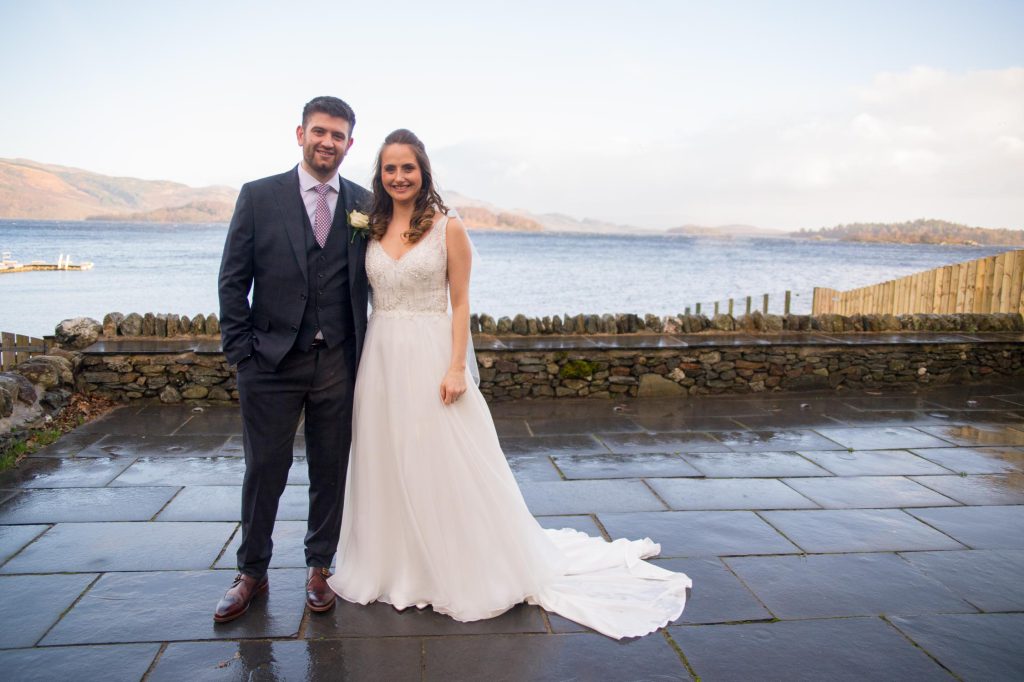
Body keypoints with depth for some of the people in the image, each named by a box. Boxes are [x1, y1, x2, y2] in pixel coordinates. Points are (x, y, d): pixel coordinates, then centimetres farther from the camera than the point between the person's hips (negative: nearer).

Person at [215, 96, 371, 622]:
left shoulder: (364, 204, 5)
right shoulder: (259, 196, 0)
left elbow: (374, 281, 6)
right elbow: (232, 280, 0)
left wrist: (368, 352, 0)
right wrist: (241, 351, -5)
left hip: (337, 363, 2)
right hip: (272, 362, -1)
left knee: (331, 471, 12)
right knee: (264, 471, 8)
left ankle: (319, 568, 30)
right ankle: (252, 574, 27)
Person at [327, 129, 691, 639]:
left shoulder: (447, 226, -5)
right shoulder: (372, 228, 8)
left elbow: (460, 304, -6)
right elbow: (366, 298, 12)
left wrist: (456, 367, -13)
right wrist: (360, 362, 6)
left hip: (429, 358, -5)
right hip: (380, 359, 5)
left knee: (444, 467, 2)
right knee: (386, 465, 13)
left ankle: (463, 573, 20)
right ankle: (393, 567, 31)